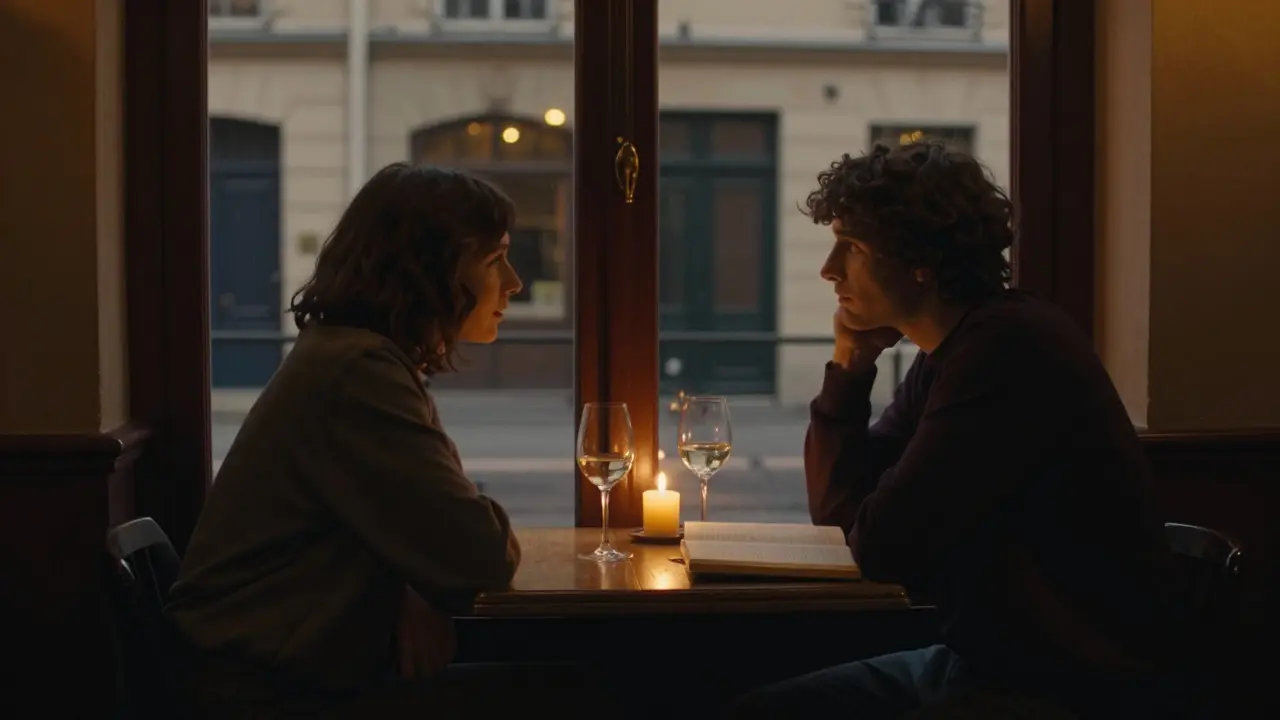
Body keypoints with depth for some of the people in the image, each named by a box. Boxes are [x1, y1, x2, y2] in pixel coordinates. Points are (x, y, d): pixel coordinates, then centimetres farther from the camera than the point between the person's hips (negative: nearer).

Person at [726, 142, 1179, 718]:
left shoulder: (1008, 346, -22)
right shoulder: (946, 353, 9)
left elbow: (881, 548, -22)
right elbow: (839, 515, 12)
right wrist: (848, 367, 0)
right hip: (984, 660, 9)